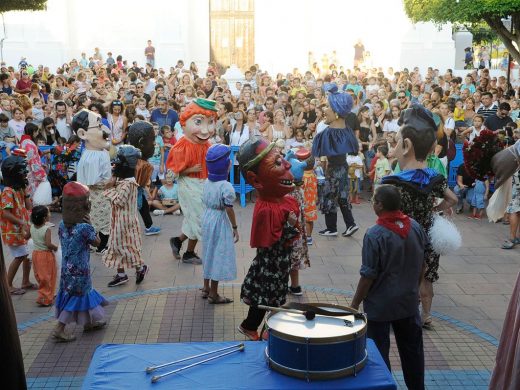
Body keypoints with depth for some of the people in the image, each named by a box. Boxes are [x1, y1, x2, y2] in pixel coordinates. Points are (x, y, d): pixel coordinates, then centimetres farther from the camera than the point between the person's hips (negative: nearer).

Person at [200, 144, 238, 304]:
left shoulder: (207, 182, 0)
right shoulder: (226, 186, -22)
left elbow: (205, 202, 7)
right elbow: (229, 209, -20)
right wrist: (235, 227, -11)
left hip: (207, 218, 8)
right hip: (220, 222, -8)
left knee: (209, 253, 19)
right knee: (219, 255, 3)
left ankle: (206, 288, 32)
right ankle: (213, 294, 11)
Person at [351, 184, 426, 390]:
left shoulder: (375, 234, -23)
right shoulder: (416, 227, -5)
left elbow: (368, 276, -19)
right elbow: (421, 264, 7)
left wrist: (354, 305, -8)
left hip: (380, 305, -6)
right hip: (409, 301, 6)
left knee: (378, 353, 9)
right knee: (412, 349, 20)